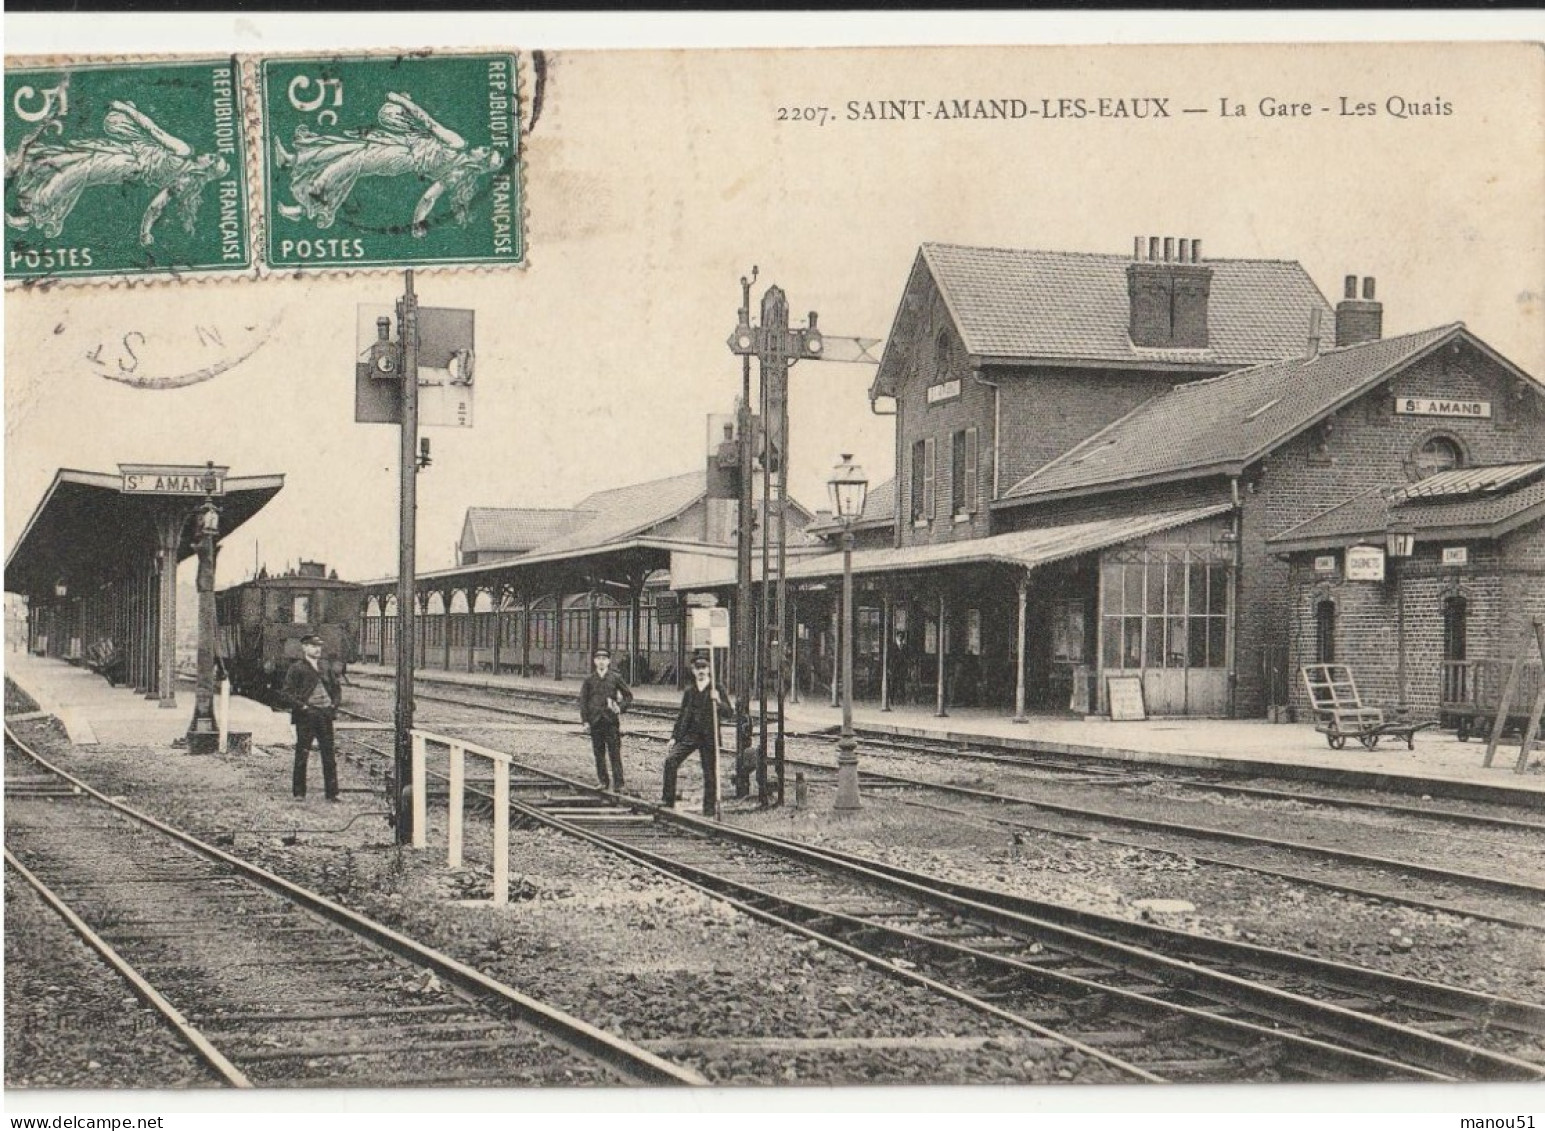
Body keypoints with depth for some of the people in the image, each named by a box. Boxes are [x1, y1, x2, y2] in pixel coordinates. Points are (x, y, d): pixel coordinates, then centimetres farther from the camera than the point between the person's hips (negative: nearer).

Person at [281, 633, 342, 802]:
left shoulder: (326, 666, 13)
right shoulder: (297, 668, -3)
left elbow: (336, 688, 22)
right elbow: (286, 693, -7)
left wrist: (334, 705, 6)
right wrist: (302, 706, -14)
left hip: (325, 714, 4)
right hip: (306, 715, -4)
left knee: (329, 756, 3)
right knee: (302, 755, 0)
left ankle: (332, 793, 7)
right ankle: (299, 793, 8)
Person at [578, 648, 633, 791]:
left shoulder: (615, 678, 4)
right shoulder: (589, 680, 7)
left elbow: (628, 696, 11)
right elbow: (582, 700, 8)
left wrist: (621, 708, -5)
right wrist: (585, 720, 0)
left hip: (612, 720, -2)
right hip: (595, 721, 2)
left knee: (615, 753, -6)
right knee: (599, 753, 4)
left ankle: (618, 784, -5)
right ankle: (604, 782, 13)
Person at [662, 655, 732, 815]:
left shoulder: (716, 689, 3)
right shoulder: (689, 692, 12)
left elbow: (728, 711, -3)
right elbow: (681, 716, 16)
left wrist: (718, 701, -22)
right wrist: (674, 737, 10)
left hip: (709, 736, -2)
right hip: (689, 734, 2)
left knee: (709, 773, 1)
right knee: (671, 760, -17)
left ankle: (709, 810, 10)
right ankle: (668, 800, -11)